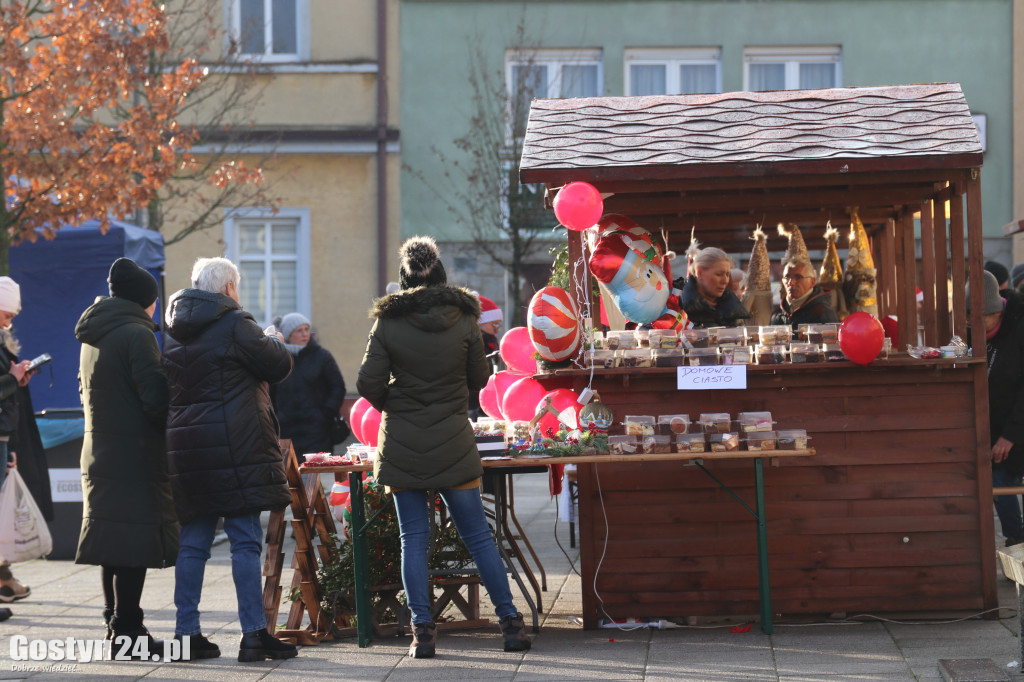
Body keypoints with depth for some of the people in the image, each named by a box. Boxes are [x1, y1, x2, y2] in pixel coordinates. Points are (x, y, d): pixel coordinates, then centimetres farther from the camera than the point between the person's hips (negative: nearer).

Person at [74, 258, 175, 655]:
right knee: (135, 543, -7)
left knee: (113, 544, 13)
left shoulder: (92, 337, 14)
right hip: (135, 454, -9)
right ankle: (127, 632, -7)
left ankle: (115, 627, 18)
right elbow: (156, 398, -18)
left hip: (100, 451, 9)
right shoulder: (135, 334, -13)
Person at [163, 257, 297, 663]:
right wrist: (274, 342, 19)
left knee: (193, 540, 9)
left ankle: (186, 633, 8)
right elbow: (278, 365, -2)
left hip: (185, 445, 7)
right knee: (245, 540, -5)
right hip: (233, 444, -7)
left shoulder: (174, 333, 15)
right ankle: (254, 633, -6)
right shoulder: (235, 324, -8)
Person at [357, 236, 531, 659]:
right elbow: (479, 379, 6)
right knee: (477, 535, 7)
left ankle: (422, 631, 1)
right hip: (453, 444, 1)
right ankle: (510, 622, 9)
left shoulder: (388, 322, -7)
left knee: (413, 539, 4)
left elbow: (369, 385, -6)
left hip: (402, 447, -1)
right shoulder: (464, 319, -4)